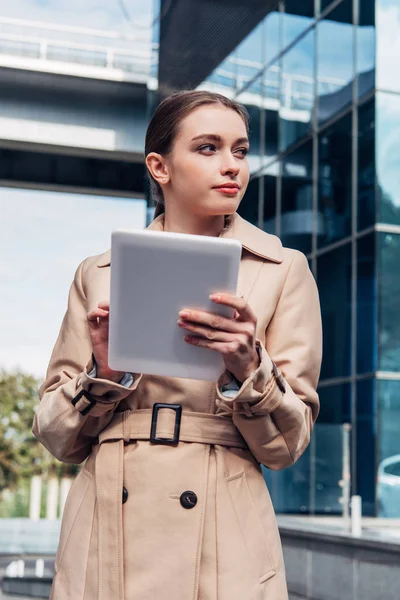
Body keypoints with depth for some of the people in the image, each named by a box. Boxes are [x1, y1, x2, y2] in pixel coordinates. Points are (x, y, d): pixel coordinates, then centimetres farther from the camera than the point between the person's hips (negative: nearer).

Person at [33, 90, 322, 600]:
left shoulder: (283, 271, 1)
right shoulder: (99, 273, 6)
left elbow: (286, 444, -1)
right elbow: (56, 437, 6)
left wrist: (248, 367, -19)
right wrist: (105, 374, -12)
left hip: (223, 549, -1)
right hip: (102, 535, 2)